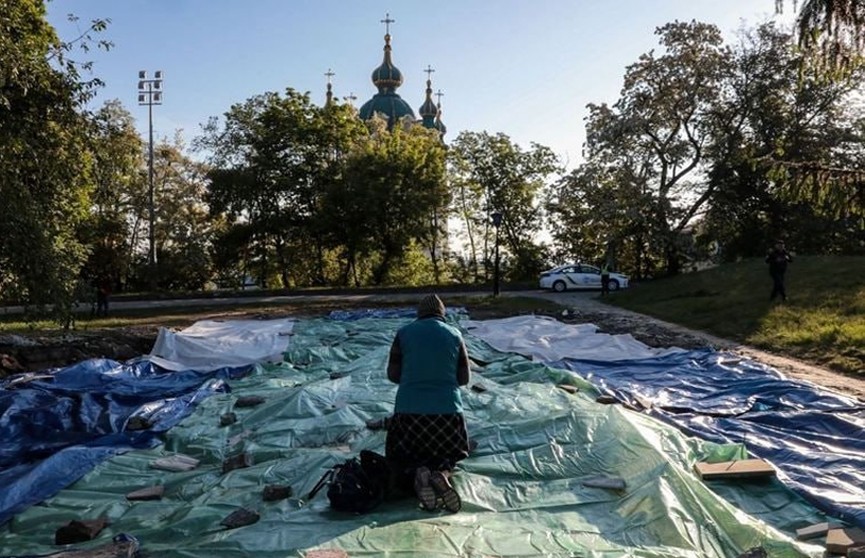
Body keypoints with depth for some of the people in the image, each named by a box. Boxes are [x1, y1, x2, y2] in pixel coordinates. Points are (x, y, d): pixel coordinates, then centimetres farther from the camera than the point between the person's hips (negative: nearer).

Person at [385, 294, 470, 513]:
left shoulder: (404, 333, 2)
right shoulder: (454, 334, 5)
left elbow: (392, 374, 6)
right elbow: (464, 378, 8)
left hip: (409, 409, -1)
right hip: (448, 409, 1)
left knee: (400, 457, 19)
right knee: (448, 454, 24)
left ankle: (416, 474, -16)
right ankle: (442, 473, -12)